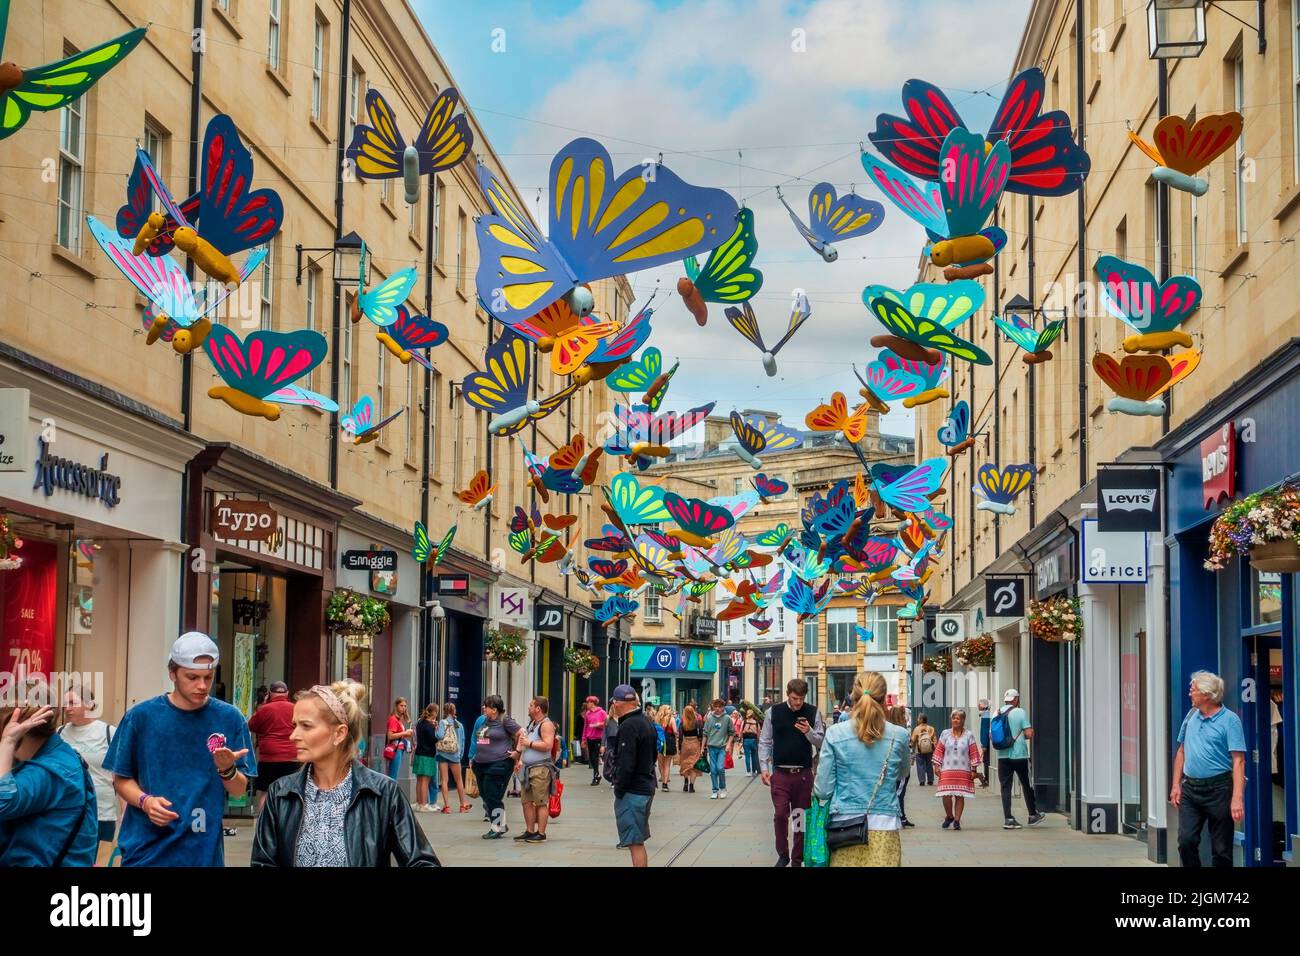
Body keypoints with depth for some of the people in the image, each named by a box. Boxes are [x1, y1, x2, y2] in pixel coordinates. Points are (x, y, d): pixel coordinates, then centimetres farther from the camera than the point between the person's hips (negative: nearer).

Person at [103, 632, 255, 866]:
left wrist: (227, 769, -20)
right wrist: (145, 801, -15)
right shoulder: (141, 716, -4)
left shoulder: (229, 718, -3)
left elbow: (240, 790, 0)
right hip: (145, 850, -1)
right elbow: (121, 779, 4)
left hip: (202, 852, 1)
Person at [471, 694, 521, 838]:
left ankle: (497, 829, 6)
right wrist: (474, 757, 20)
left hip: (499, 765, -9)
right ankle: (501, 825, 24)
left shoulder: (505, 721, -10)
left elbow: (521, 734, -12)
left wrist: (517, 752, -13)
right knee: (485, 798, 12)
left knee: (493, 797, -6)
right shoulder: (484, 721, 13)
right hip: (481, 765, 9)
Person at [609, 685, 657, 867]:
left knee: (635, 843, -8)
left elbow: (626, 765, -22)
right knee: (638, 841, 19)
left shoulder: (628, 727, -18)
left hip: (632, 791, -10)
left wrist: (619, 790, -12)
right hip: (647, 787, 10)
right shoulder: (647, 722, 13)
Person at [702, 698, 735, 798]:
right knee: (713, 770, 2)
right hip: (712, 747, 2)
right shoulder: (709, 718, 4)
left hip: (722, 748, -2)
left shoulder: (727, 718, -1)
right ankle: (715, 790, 11)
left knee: (720, 768, -13)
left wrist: (728, 744, -5)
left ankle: (723, 788, 6)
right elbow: (705, 733, 9)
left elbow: (732, 733, 6)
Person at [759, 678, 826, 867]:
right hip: (780, 773, 0)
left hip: (803, 773, 1)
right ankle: (783, 855, 15)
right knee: (780, 814, -5)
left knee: (801, 816, 7)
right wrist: (764, 768, -3)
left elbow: (821, 742, 1)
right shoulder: (774, 712, 0)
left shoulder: (813, 713, -1)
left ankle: (798, 858, 19)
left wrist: (809, 732, -18)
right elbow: (765, 742, 4)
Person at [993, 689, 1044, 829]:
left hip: (1003, 756, 3)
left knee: (1005, 787, 4)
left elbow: (991, 736, 7)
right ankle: (1033, 815, 22)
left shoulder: (997, 714, 5)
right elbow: (1029, 734, -12)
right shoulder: (1020, 712, -6)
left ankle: (1008, 819, -2)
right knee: (1027, 785, 12)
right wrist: (1031, 733, 10)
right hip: (1020, 754, -3)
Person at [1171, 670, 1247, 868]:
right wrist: (1176, 785, 11)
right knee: (1186, 841, -2)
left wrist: (1237, 797, -22)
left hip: (1218, 790, -5)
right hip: (1190, 788, 5)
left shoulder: (1230, 720, -8)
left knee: (1221, 849, 2)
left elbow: (1238, 761, -14)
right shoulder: (1191, 715, 10)